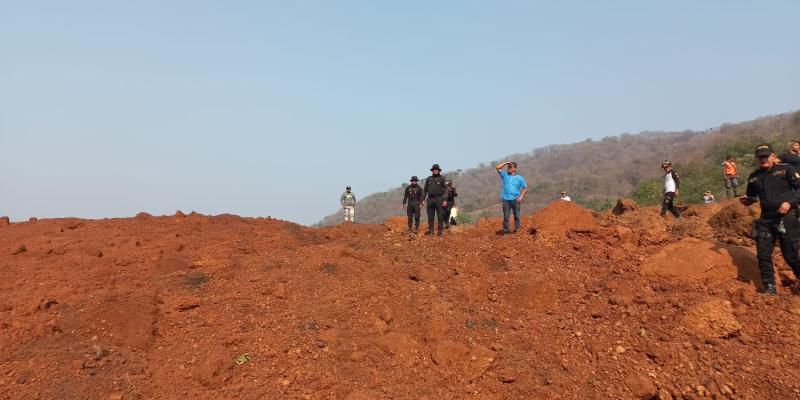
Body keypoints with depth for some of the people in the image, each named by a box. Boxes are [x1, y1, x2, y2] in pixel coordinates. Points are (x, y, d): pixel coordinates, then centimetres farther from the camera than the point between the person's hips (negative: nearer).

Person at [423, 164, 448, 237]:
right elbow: (425, 190, 15)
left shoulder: (442, 178, 3)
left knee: (440, 216, -3)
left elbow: (445, 189, -3)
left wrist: (445, 200, -13)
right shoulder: (429, 179, 12)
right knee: (430, 217, 4)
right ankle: (431, 231, 11)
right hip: (430, 199, 3)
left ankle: (440, 232, 1)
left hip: (439, 199, -3)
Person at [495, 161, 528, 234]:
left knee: (516, 216, 3)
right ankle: (505, 230, 3)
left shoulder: (519, 178, 8)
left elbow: (525, 188, 7)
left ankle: (517, 229, 8)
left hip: (516, 199, -1)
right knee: (506, 216, 0)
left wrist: (521, 196, -6)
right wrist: (506, 162, 5)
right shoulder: (505, 175, 12)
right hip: (506, 199, 1)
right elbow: (497, 167, 4)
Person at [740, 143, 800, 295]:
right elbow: (752, 197, 24)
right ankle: (770, 287, 14)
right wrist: (746, 200, 2)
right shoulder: (753, 177, 12)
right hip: (765, 219, 5)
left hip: (786, 217, -5)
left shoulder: (785, 169, -1)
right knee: (763, 255, 3)